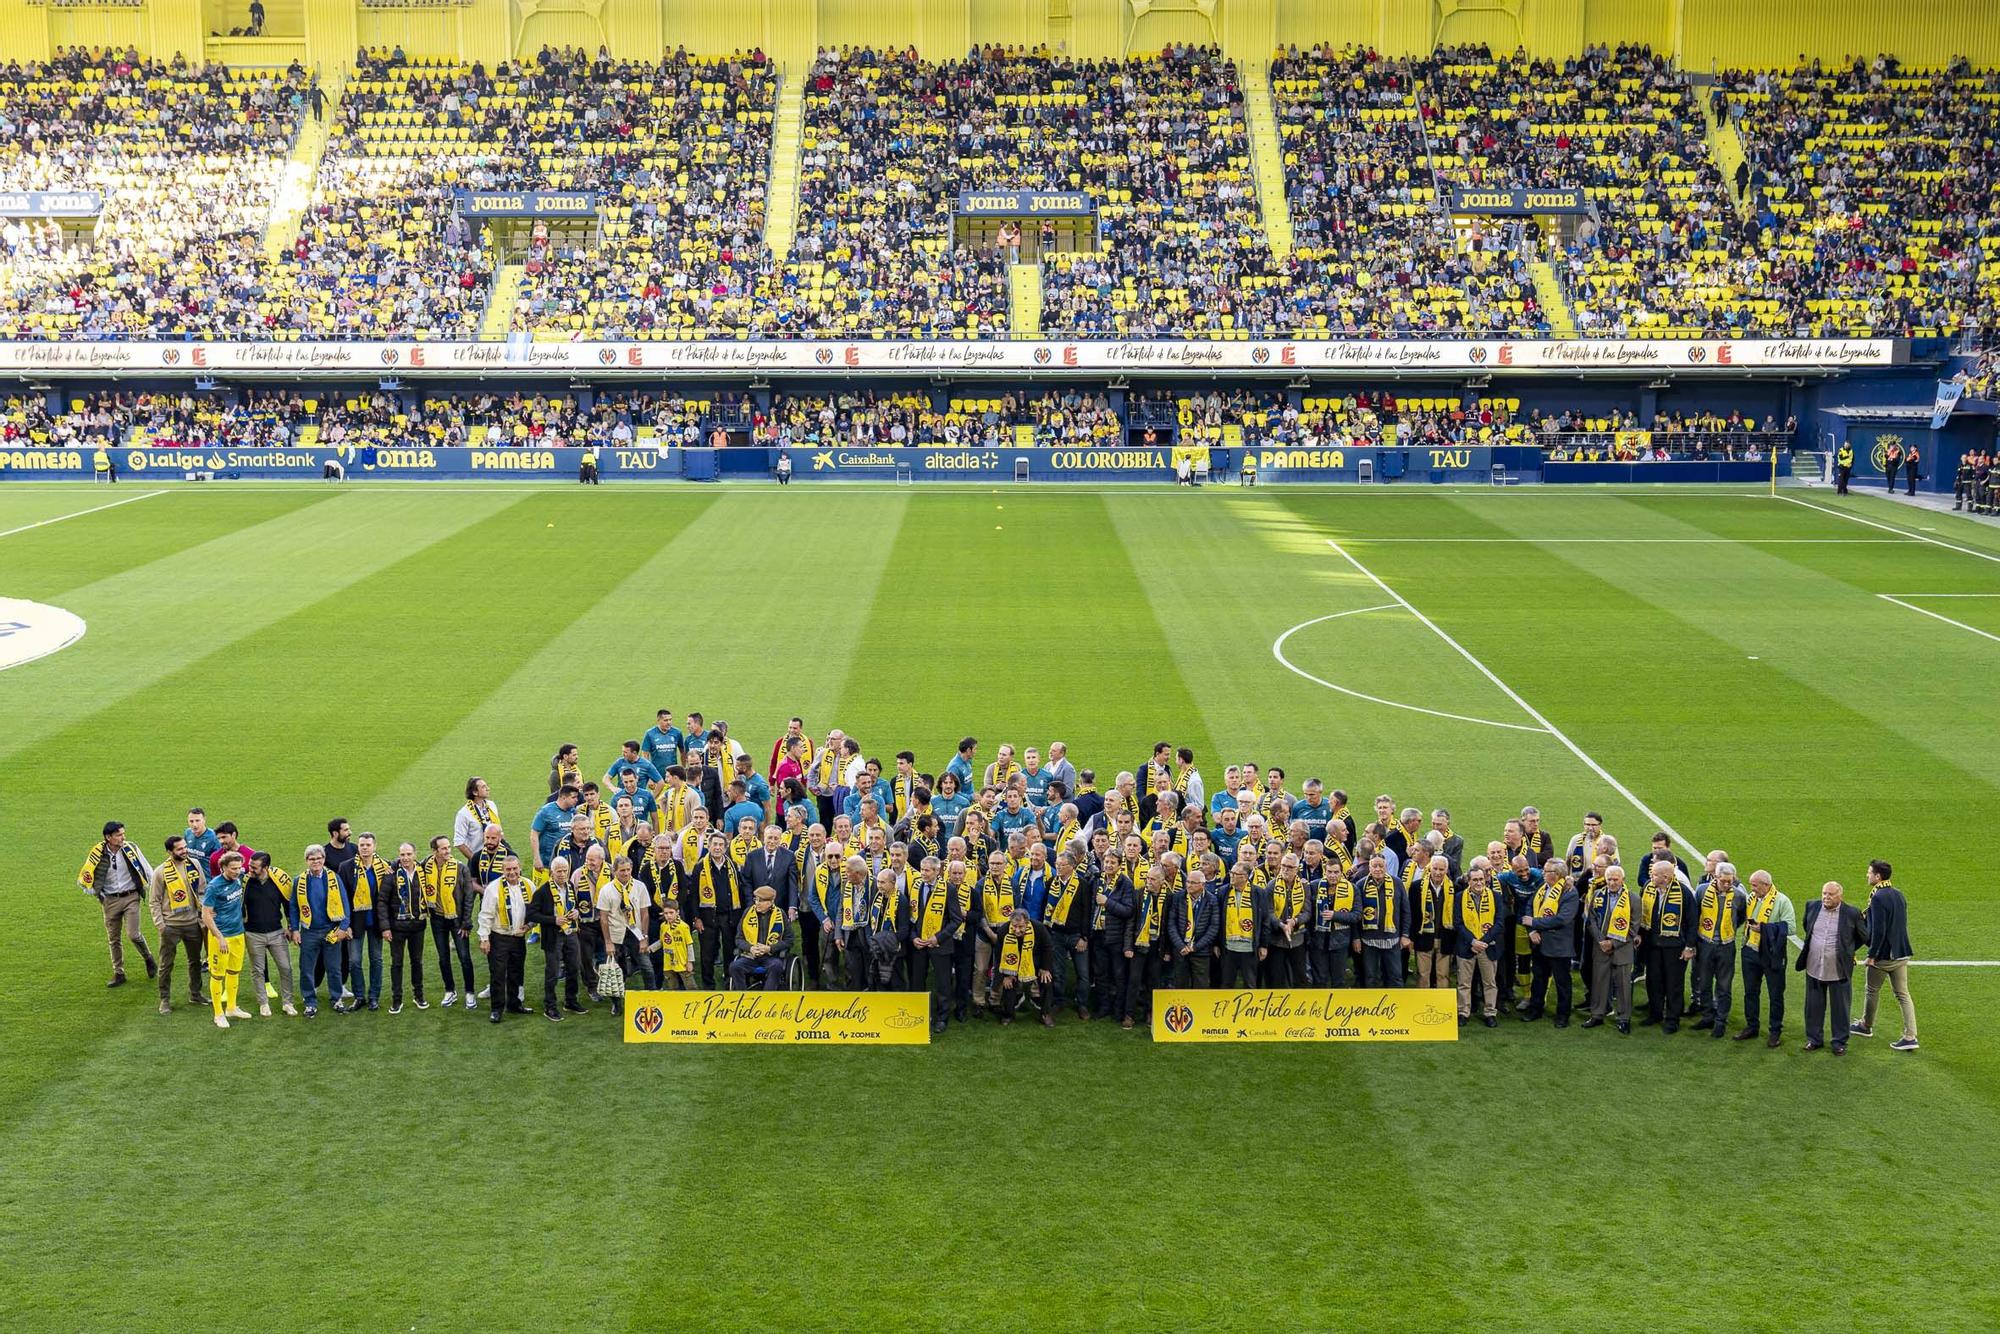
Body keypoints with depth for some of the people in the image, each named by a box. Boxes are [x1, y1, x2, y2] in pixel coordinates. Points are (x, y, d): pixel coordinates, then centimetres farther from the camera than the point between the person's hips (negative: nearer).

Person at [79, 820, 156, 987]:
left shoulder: (131, 849, -7)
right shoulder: (98, 854, -8)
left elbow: (146, 870, 0)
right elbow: (83, 879, 4)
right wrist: (97, 895, -2)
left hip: (130, 897, -1)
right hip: (110, 901, 1)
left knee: (133, 934, -12)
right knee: (114, 939, 9)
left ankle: (148, 958, 15)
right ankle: (118, 974, 21)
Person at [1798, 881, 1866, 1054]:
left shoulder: (1852, 913, -10)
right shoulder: (1812, 907, -1)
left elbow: (1865, 936, 3)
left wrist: (1848, 949, 7)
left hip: (1839, 970, -3)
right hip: (1814, 968, 3)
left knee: (1840, 1008, 8)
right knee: (1814, 1006, 13)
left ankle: (1840, 1042, 20)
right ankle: (1814, 1039, 26)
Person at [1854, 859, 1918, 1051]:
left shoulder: (1878, 898, -20)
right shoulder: (1899, 894, 7)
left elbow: (1878, 931, -22)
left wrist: (1872, 954, -15)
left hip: (1883, 955, -7)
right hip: (1901, 954, 7)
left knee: (1873, 991, 14)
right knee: (1903, 995, 7)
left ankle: (1866, 1026, 31)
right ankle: (1910, 1037, 1)